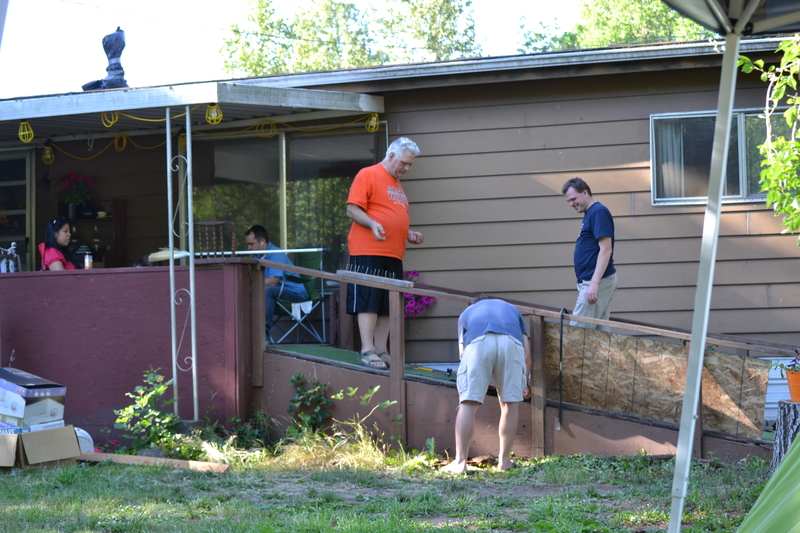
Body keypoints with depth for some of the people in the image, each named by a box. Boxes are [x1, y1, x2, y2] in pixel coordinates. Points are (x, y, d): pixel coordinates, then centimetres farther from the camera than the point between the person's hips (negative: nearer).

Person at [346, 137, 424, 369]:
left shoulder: (397, 184, 23)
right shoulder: (367, 175, -3)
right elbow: (352, 210, -10)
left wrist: (409, 234, 15)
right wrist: (372, 224, -25)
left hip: (393, 255, 8)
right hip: (368, 253, -8)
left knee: (387, 306, 7)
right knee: (368, 302, -9)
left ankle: (381, 350, 9)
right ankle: (367, 350, -9)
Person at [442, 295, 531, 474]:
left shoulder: (467, 313, 39)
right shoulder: (511, 308, 41)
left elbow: (462, 350, 36)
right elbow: (526, 351, 32)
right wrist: (525, 381, 42)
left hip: (478, 343, -1)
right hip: (511, 343, 1)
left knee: (468, 403, 1)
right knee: (510, 403, 12)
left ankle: (460, 462, -4)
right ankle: (504, 461, 17)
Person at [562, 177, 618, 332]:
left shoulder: (599, 212, -12)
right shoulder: (589, 214, 18)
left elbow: (606, 249, -19)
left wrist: (594, 283, -24)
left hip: (598, 280, -10)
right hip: (591, 280, 10)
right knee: (600, 329, 8)